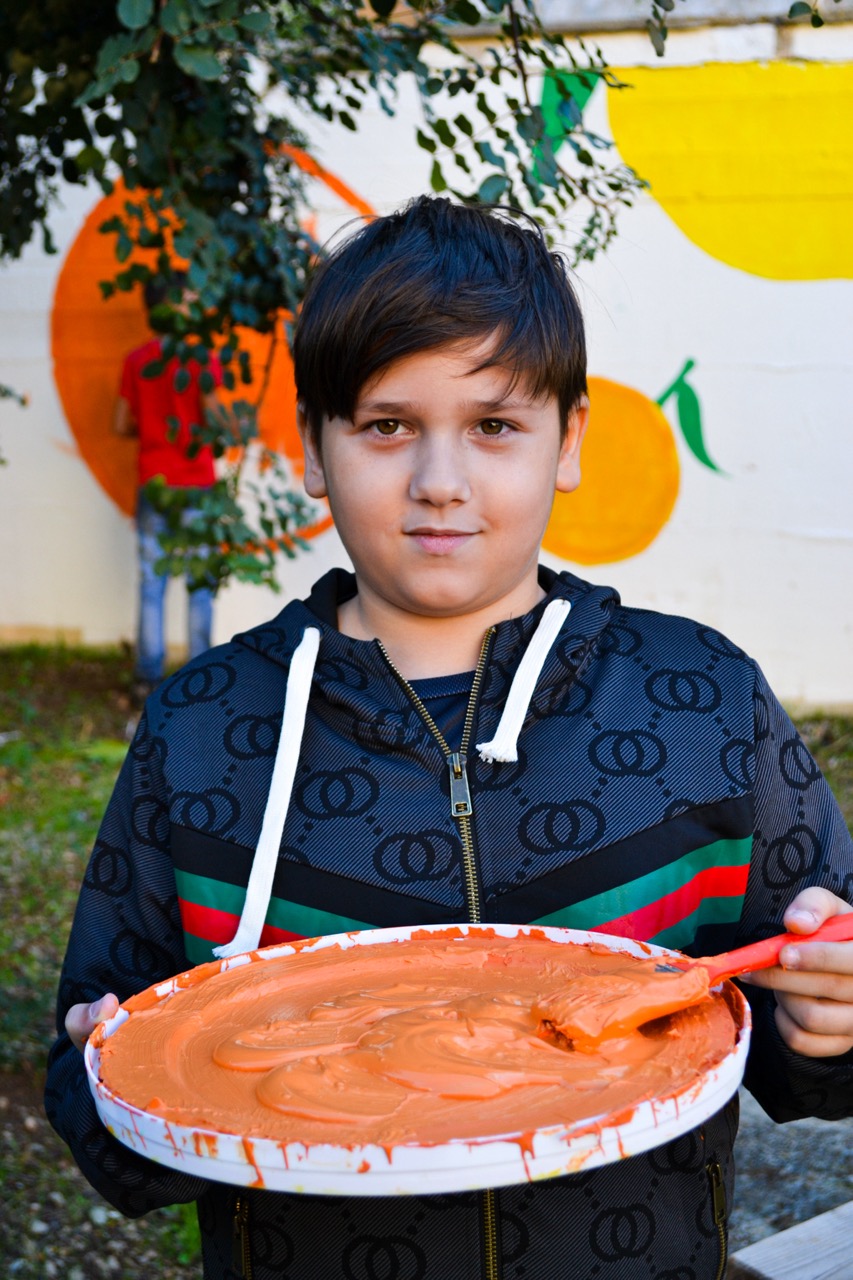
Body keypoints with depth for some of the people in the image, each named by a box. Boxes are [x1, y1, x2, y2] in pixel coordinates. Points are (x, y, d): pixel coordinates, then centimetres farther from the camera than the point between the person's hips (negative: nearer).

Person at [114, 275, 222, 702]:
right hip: (195, 483, -3)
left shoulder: (135, 360, 2)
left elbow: (121, 425, 4)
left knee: (151, 583, 7)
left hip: (152, 483, 3)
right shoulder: (201, 357, -9)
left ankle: (147, 677, 8)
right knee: (200, 582, 5)